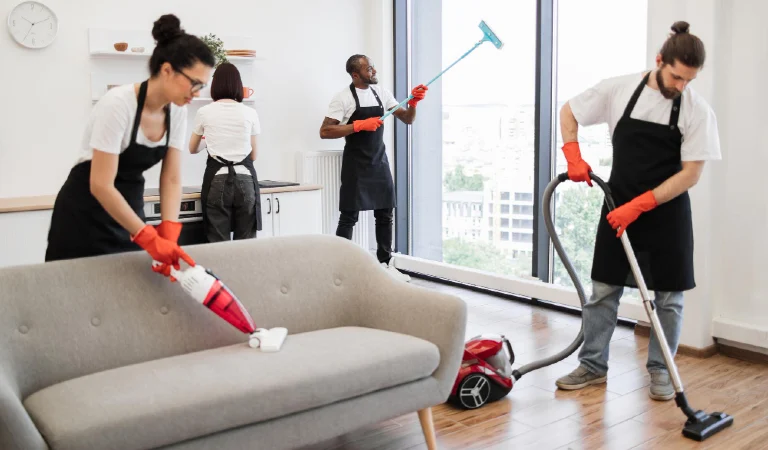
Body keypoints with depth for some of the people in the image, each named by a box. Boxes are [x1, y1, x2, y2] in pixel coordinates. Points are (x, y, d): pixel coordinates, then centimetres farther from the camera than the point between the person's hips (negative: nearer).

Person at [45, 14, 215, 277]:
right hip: (85, 217, -6)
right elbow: (100, 185, -27)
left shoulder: (176, 112, -5)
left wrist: (168, 236, -19)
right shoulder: (118, 104, -25)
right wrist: (150, 239, -31)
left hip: (128, 210, 6)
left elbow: (171, 180, -5)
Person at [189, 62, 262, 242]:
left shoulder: (204, 112, 3)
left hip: (217, 180, 0)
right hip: (245, 180, 1)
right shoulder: (250, 113, 3)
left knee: (219, 244, 0)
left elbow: (192, 149, 20)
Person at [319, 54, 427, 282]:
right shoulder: (344, 97, -10)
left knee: (385, 215, 10)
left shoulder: (381, 93, 6)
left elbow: (407, 119, 8)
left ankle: (385, 264, 22)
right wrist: (359, 125, -21)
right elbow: (324, 131, -15)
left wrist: (413, 102, -12)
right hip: (355, 164, -6)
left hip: (380, 161, 6)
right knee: (349, 217, -1)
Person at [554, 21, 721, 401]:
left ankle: (660, 369, 23)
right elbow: (568, 112, 7)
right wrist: (574, 156, -8)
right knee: (603, 289, 7)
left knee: (668, 296, 7)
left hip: (667, 214, -1)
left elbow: (691, 173, -13)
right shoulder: (619, 89, -6)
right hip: (618, 208, 1)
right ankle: (593, 365, 19)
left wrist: (639, 206, -19)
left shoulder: (697, 111, -11)